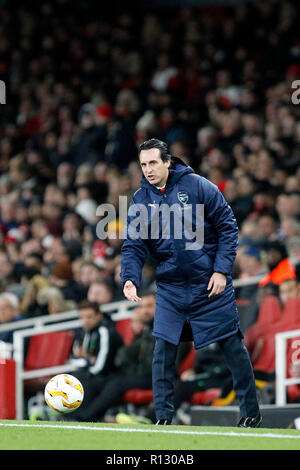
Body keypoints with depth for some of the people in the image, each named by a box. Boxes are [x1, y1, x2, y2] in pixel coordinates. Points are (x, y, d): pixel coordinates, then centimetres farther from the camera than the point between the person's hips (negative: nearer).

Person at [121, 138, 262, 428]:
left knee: (232, 345, 4)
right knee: (163, 349, -5)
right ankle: (163, 416, 2)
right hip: (170, 288, 3)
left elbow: (228, 227, -5)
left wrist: (221, 270, -11)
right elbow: (134, 246, 0)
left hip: (210, 284, -3)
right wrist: (130, 279, -18)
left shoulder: (197, 186, -9)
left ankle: (250, 412, 16)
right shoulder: (140, 201, 0)